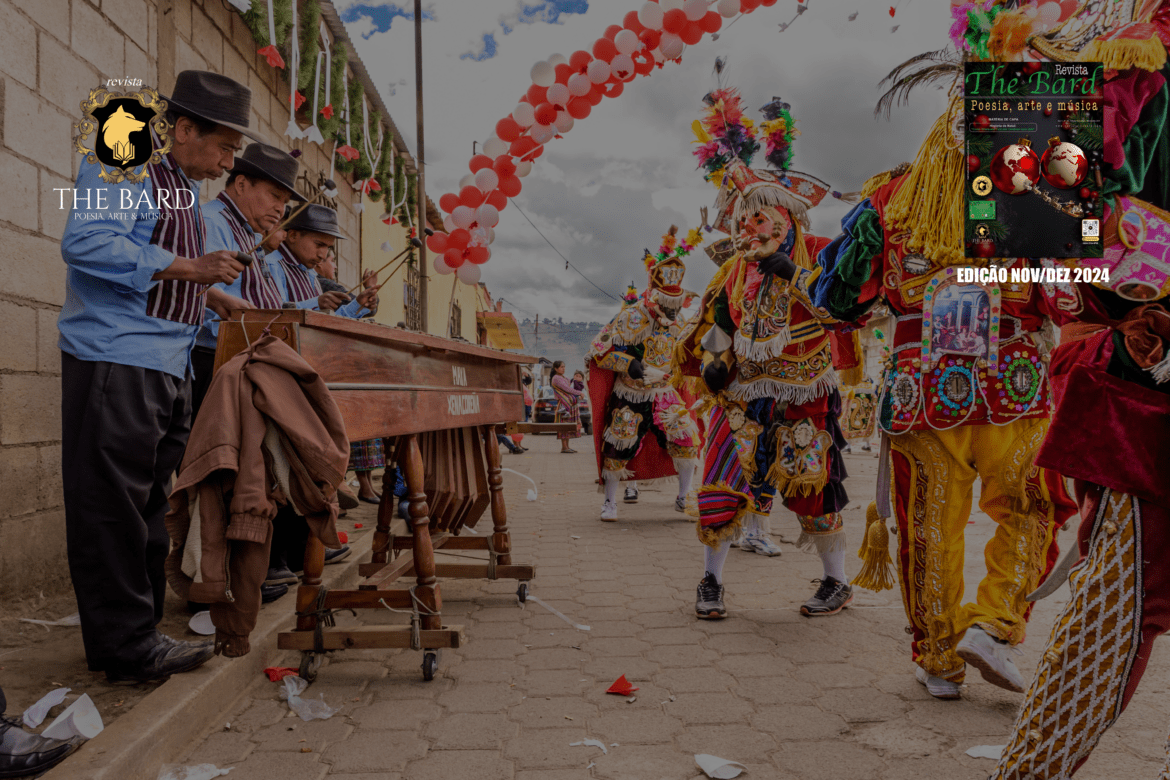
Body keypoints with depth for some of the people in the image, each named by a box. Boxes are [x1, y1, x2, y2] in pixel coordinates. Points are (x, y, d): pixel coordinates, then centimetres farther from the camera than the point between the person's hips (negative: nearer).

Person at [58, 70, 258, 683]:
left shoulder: (184, 190, 21)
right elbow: (86, 243, -22)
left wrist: (212, 294, 15)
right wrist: (187, 267, -24)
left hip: (167, 367, 10)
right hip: (115, 362, -10)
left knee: (148, 507, 13)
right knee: (112, 509, -4)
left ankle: (137, 633, 23)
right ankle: (128, 648, 2)